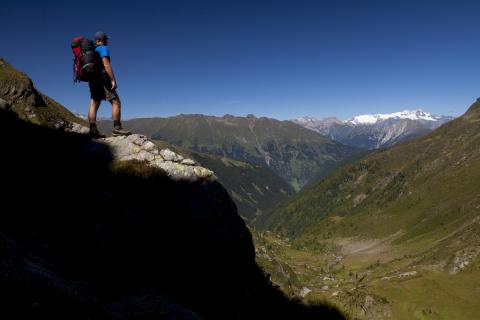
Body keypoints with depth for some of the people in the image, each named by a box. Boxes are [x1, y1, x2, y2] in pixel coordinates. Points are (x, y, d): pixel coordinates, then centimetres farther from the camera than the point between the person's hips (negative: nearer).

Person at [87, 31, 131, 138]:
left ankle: (93, 130, -6)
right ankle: (117, 128, -18)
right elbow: (106, 64, -14)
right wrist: (113, 80, -19)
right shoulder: (103, 48, -1)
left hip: (93, 80, 9)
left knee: (94, 105, 0)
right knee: (116, 102, -9)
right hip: (102, 79, -9)